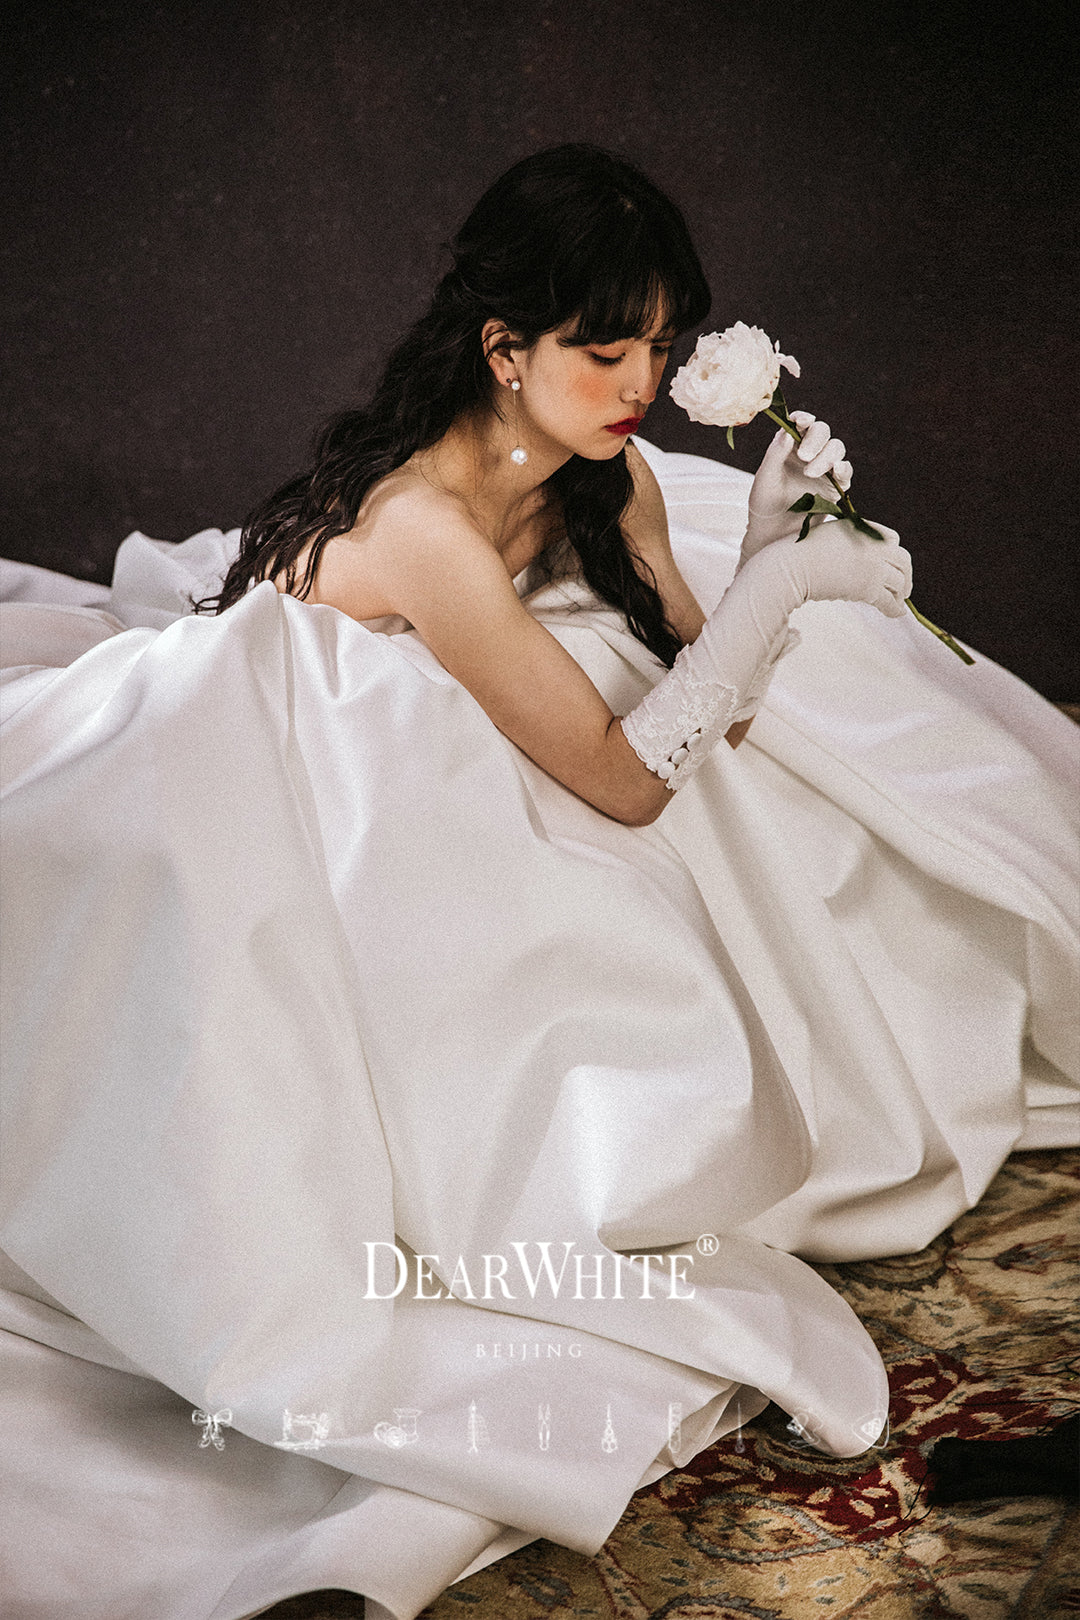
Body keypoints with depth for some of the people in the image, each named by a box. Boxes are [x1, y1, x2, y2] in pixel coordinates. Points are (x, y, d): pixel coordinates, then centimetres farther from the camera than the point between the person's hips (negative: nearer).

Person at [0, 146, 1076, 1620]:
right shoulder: (421, 521, -31)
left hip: (471, 814, 8)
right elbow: (630, 778, -27)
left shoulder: (611, 474, -7)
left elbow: (697, 710, -4)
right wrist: (780, 585, -27)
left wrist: (765, 545, -18)